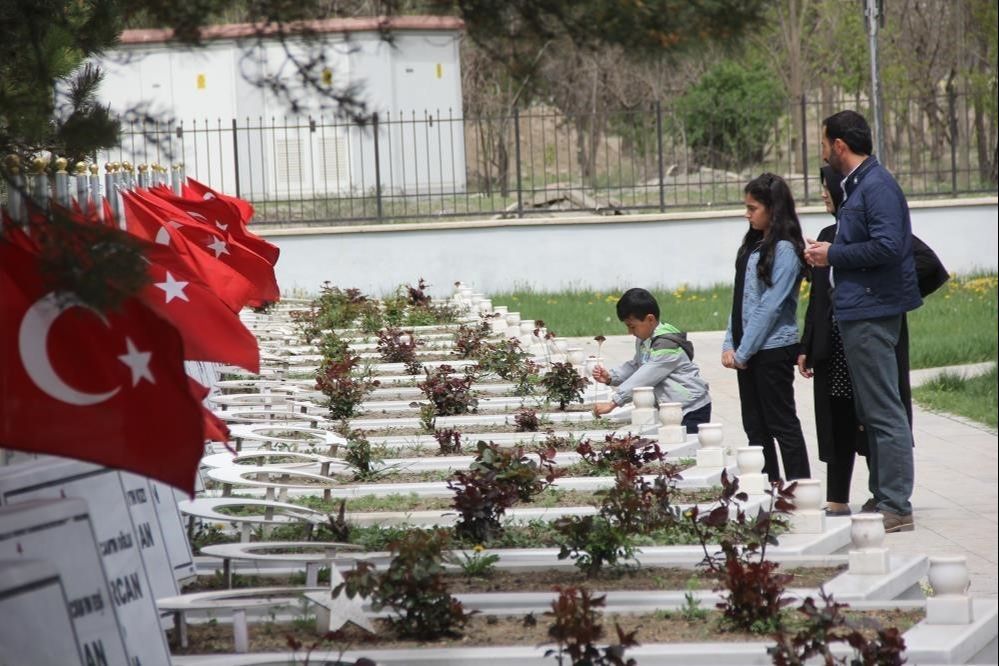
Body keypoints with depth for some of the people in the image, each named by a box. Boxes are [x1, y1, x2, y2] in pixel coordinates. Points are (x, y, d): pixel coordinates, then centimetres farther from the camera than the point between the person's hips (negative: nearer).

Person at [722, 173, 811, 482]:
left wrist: (743, 352, -14)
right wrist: (730, 345, 5)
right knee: (755, 428, 11)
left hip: (773, 349, -9)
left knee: (783, 426, -4)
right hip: (748, 351, 9)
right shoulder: (753, 246, 13)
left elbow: (770, 305, -16)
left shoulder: (785, 250, -12)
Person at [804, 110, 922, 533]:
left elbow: (887, 246, -25)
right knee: (870, 413, 14)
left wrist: (834, 254, -15)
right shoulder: (857, 186, 17)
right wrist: (827, 254, 8)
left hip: (872, 315, -11)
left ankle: (896, 507, -8)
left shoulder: (877, 186, -15)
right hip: (858, 312, 11)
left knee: (883, 412, -9)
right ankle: (884, 498, 20)